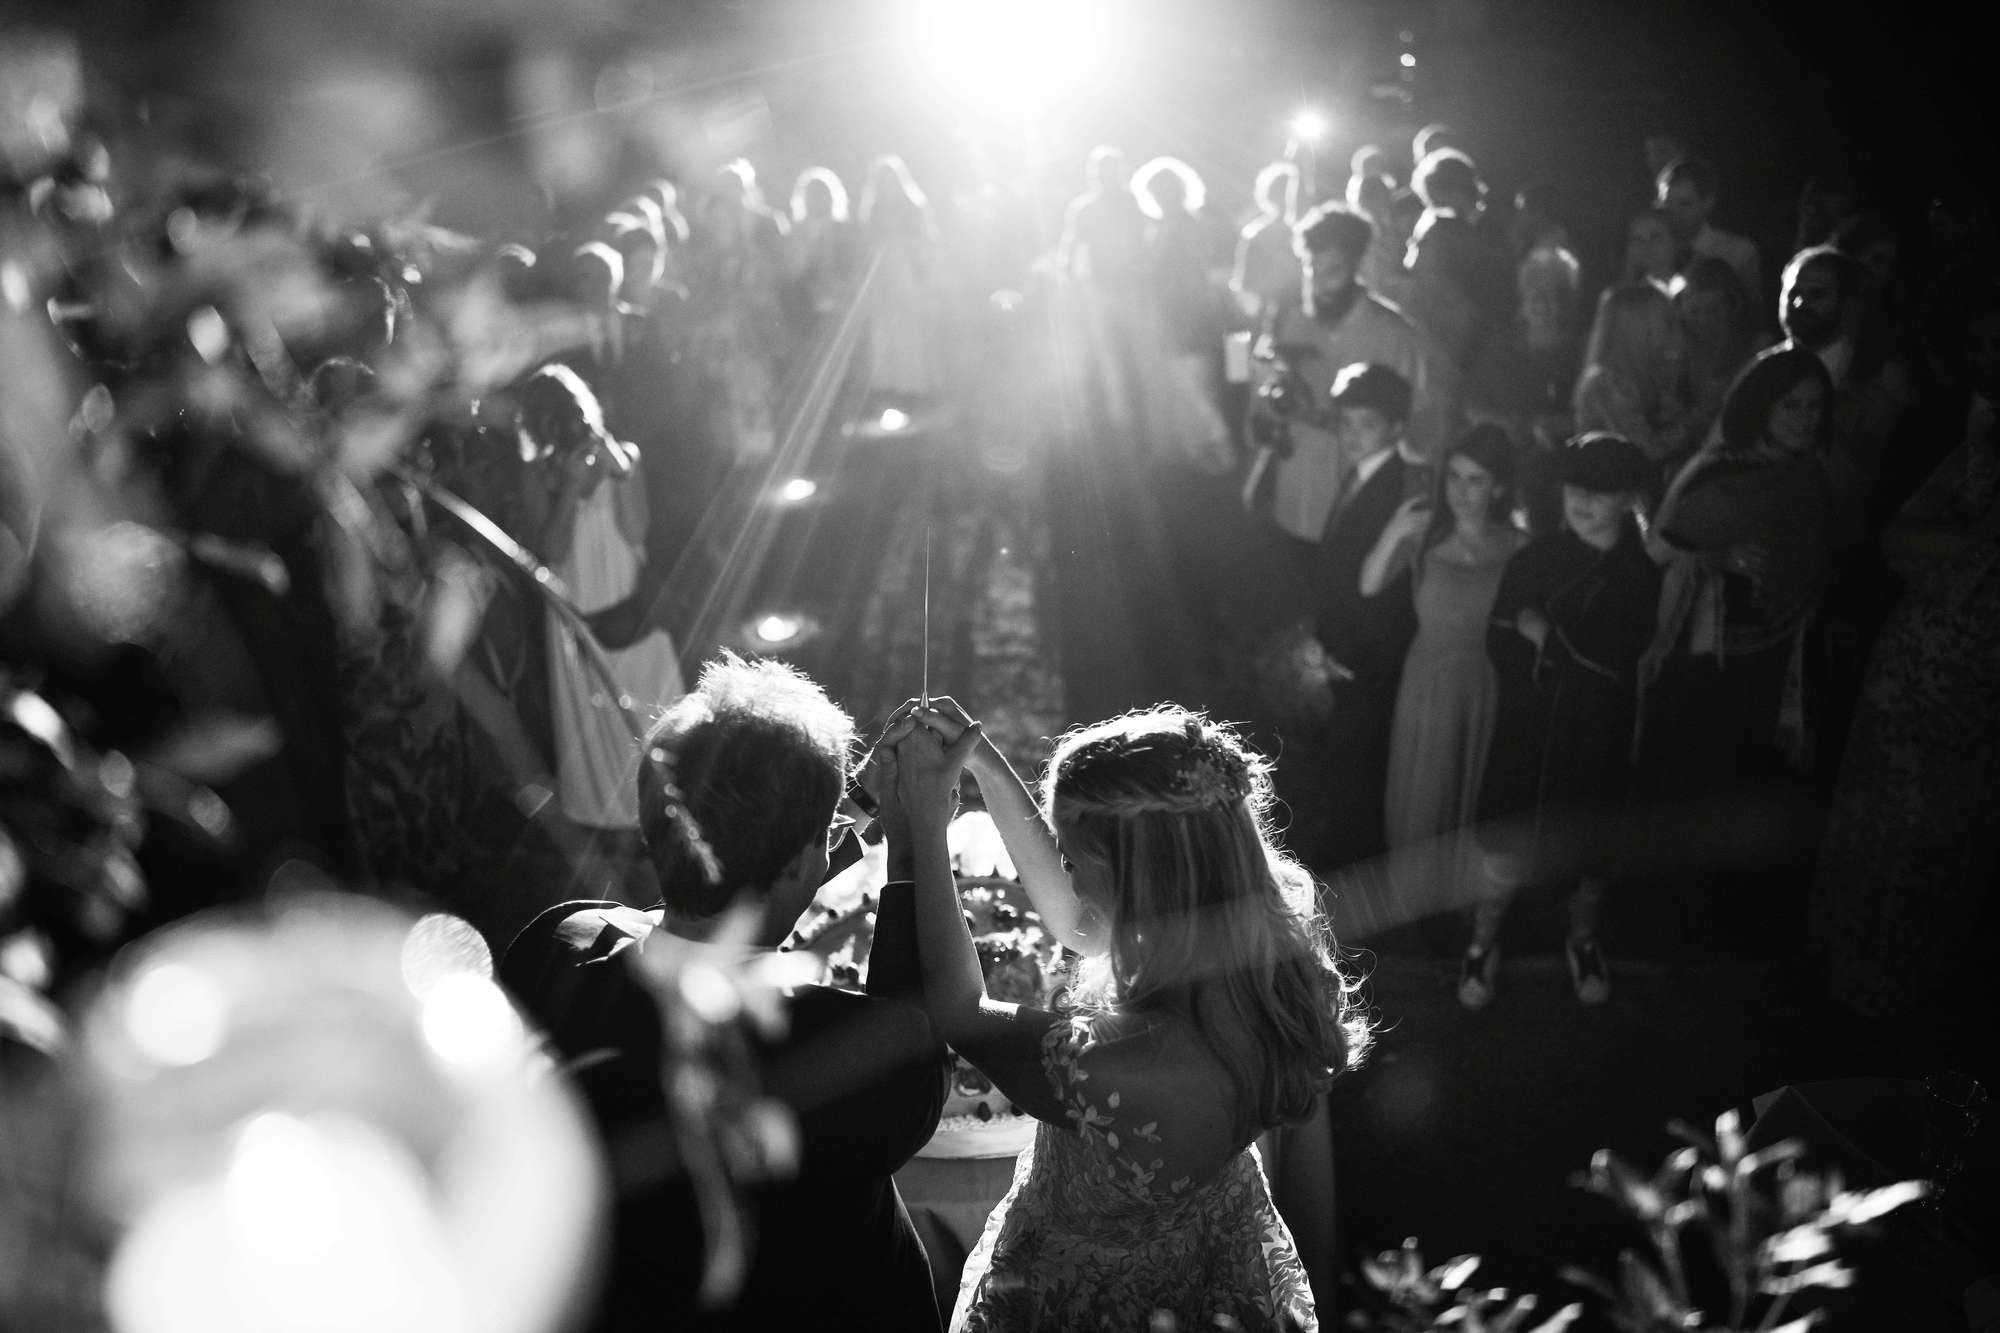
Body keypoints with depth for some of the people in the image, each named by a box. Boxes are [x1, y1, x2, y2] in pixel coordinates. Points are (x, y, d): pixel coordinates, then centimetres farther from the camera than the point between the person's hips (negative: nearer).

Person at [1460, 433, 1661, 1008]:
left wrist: (1545, 634, -11)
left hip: (1600, 735, 0)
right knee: (1504, 849, 2)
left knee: (1592, 851, 16)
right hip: (1527, 729, 0)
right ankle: (1483, 946, 24)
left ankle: (1583, 942, 41)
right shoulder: (1534, 559, -4)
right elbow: (1501, 645, -8)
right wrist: (1576, 650, -17)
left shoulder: (1644, 572, -8)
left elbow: (1620, 656, -16)